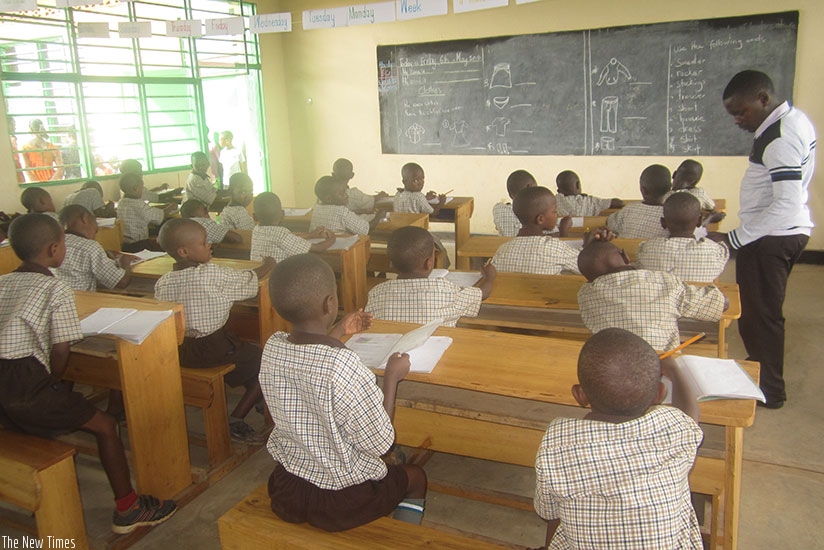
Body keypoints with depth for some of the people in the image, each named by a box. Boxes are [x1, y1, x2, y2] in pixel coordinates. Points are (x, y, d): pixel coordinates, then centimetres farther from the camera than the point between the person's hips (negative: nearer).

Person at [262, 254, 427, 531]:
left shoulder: (271, 348, -12)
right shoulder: (345, 365, -33)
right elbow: (380, 443, -20)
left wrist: (338, 332, 20)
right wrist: (392, 377, -12)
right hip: (341, 502, -6)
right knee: (416, 477, 24)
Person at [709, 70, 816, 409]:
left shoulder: (780, 137, -22)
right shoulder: (794, 119, 10)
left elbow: (787, 205, -30)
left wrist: (733, 238, -28)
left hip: (769, 238, -11)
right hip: (790, 232, 11)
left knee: (758, 315, 0)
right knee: (766, 312, 19)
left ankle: (769, 391, 14)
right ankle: (768, 382, 33)